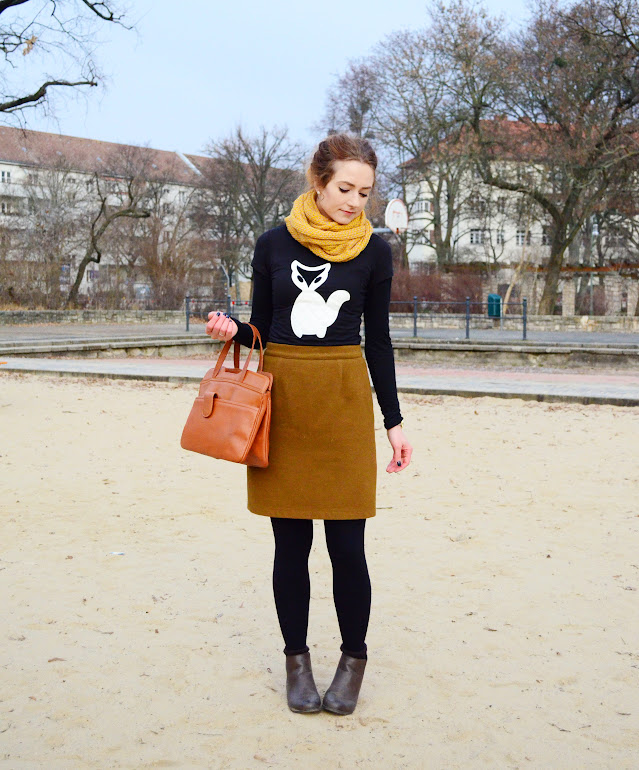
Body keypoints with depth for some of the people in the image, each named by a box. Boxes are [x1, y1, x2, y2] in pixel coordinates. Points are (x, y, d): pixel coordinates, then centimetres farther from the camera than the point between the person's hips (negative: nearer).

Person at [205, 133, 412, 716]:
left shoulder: (374, 252, 3)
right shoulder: (274, 245, 3)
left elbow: (378, 341, 7)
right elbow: (262, 329, 11)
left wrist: (394, 422, 5)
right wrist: (233, 329, -11)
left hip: (344, 403, -1)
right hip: (282, 403, 1)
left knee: (346, 544, -3)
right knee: (290, 543, 5)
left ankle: (354, 659, 17)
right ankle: (297, 658, 22)